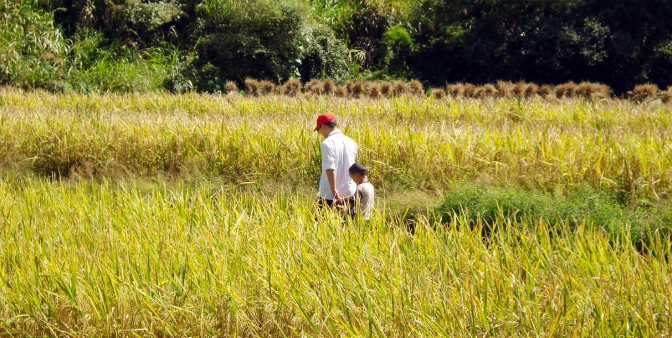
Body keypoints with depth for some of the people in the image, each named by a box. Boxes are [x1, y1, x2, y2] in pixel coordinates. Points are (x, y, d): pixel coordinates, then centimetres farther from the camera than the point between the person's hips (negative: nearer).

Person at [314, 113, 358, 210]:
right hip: (349, 194, 6)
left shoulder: (327, 143, -12)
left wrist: (334, 191, -23)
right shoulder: (351, 142, 10)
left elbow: (330, 169, -20)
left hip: (330, 195, -6)